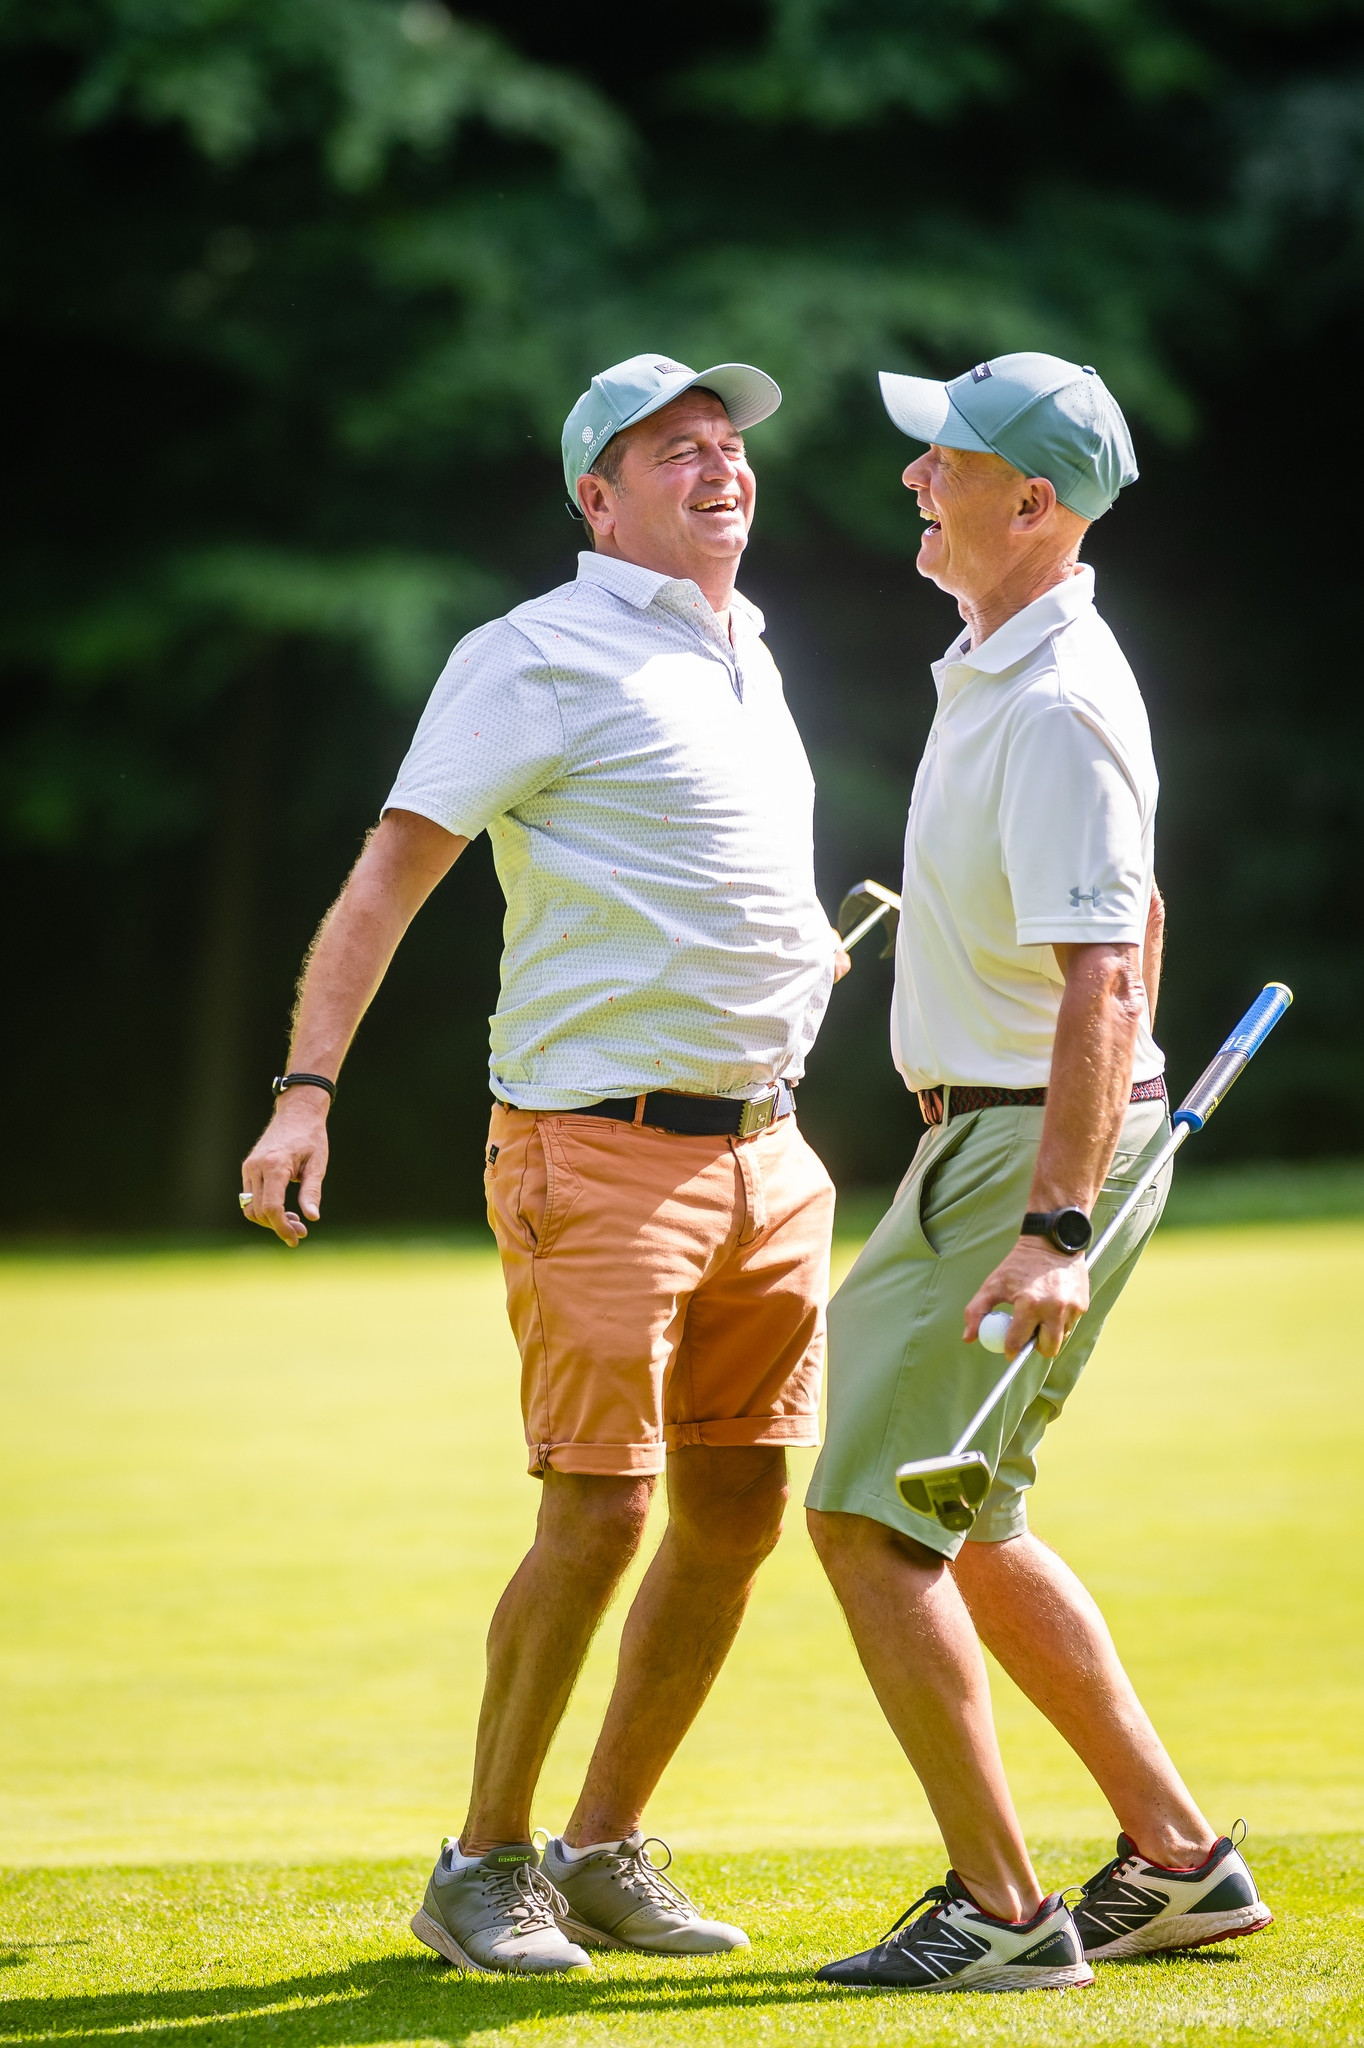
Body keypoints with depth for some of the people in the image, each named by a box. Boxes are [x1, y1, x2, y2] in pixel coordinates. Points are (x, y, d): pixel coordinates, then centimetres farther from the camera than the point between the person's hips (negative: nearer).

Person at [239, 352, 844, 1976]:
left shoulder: (748, 662, 18)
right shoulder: (539, 656, -7)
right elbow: (393, 868, -14)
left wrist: (809, 960, 19)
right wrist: (308, 1084, -23)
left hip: (761, 1150, 8)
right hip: (599, 1147, -8)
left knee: (738, 1509, 6)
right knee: (599, 1510, -11)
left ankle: (605, 1852, 18)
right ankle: (484, 1869, 3)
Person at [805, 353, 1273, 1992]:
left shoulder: (1056, 707, -21)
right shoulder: (1000, 672, 12)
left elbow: (1103, 978, -29)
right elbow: (1130, 917, 23)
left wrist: (1056, 1228, -36)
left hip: (1031, 1151, -11)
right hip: (996, 1136, 11)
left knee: (872, 1519, -10)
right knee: (960, 1529, 16)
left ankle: (1000, 1910, -7)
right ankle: (1174, 1859, 20)